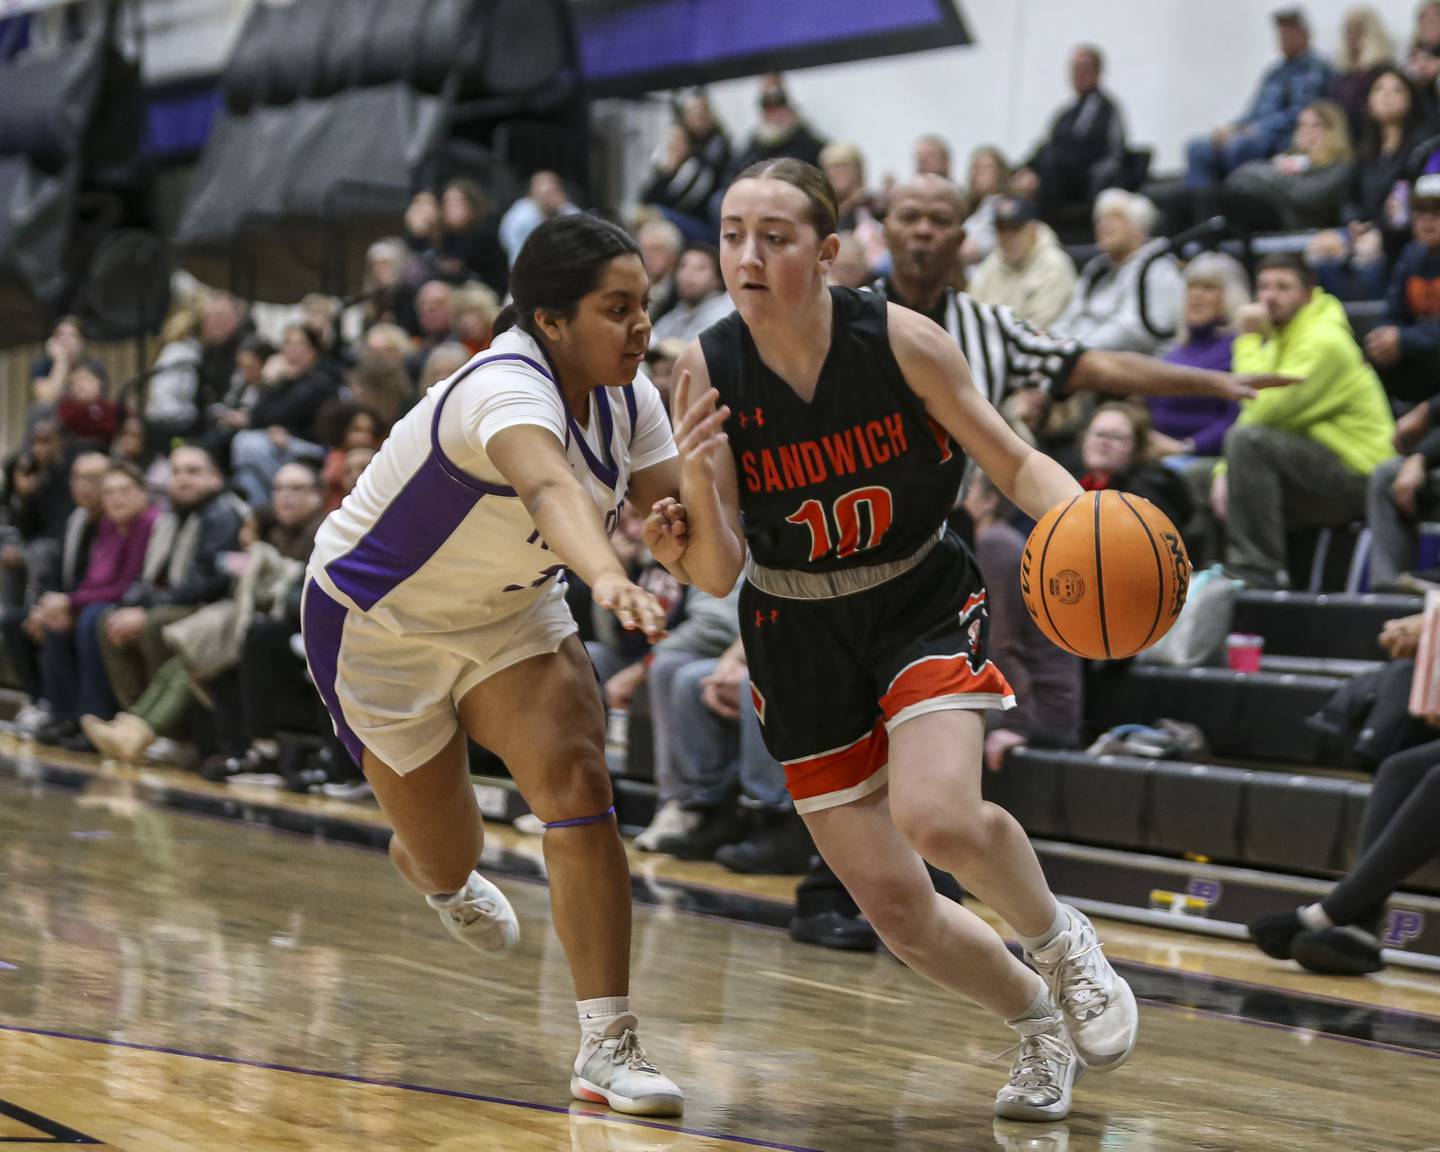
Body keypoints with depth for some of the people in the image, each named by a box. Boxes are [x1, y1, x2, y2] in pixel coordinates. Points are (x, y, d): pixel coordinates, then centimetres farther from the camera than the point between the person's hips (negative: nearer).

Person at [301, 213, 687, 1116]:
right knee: (449, 857, 6)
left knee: (575, 778, -19)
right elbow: (549, 487, -57)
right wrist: (608, 578, -76)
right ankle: (428, 862, 48)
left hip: (508, 607, 6)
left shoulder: (626, 396, -12)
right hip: (379, 621, -6)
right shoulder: (507, 390, -36)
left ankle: (609, 1043, -15)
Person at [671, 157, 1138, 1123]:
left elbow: (1016, 463, -7)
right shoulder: (708, 374, -15)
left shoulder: (900, 340, -18)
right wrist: (698, 487, -33)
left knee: (936, 817, -30)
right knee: (894, 907, 1)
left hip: (922, 601, -2)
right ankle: (1039, 1022, 30)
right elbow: (718, 576, -13)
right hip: (800, 636, 2)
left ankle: (1061, 940, 3)